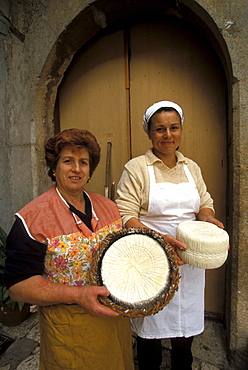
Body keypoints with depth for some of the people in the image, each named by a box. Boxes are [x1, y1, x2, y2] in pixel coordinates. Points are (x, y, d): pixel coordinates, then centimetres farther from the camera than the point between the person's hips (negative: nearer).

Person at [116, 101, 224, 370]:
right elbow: (125, 216, -13)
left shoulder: (191, 168, 8)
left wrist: (207, 218, -8)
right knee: (150, 333, 13)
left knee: (186, 332, 20)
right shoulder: (136, 168, -8)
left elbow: (205, 204, 14)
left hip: (189, 261, 5)